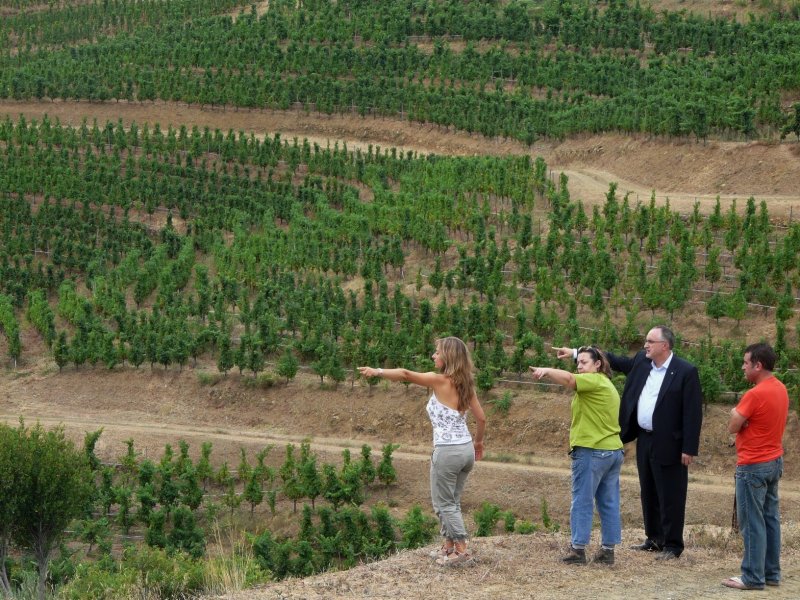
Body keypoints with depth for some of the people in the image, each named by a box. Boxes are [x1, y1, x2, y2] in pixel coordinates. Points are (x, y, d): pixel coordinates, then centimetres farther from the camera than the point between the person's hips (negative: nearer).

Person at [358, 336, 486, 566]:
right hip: (466, 449, 7)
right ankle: (449, 546, 23)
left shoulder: (441, 381, -11)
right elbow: (481, 418, 10)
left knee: (444, 503, 4)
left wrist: (377, 371, -5)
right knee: (451, 502, 18)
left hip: (447, 451, -7)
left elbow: (405, 374, -16)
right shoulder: (465, 384, 7)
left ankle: (461, 549, 0)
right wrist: (478, 442, 25)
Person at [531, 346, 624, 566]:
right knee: (609, 502, 8)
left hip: (591, 450, -9)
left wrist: (546, 371, -37)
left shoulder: (595, 381, -10)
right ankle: (608, 550, 10)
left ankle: (578, 549, -2)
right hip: (613, 449, 9)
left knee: (582, 501, -3)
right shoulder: (607, 385, 21)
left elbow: (569, 379, -29)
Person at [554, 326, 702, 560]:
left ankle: (672, 545, 9)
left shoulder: (686, 372, -14)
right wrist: (575, 353, 16)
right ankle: (654, 538, 28)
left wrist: (689, 449, -18)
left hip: (668, 444, -7)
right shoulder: (641, 361, 6)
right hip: (644, 440, 7)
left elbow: (693, 412, -15)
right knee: (648, 494, 16)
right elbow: (615, 361, 19)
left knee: (670, 497, 0)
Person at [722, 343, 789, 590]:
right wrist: (744, 418, -1)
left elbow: (733, 427, -14)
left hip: (754, 466, -9)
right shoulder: (780, 389, 7)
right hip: (774, 461, 9)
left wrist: (735, 413, 4)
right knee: (770, 519, 12)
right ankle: (772, 573, 17)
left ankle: (753, 577, 0)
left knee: (752, 522, -3)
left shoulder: (755, 394, -21)